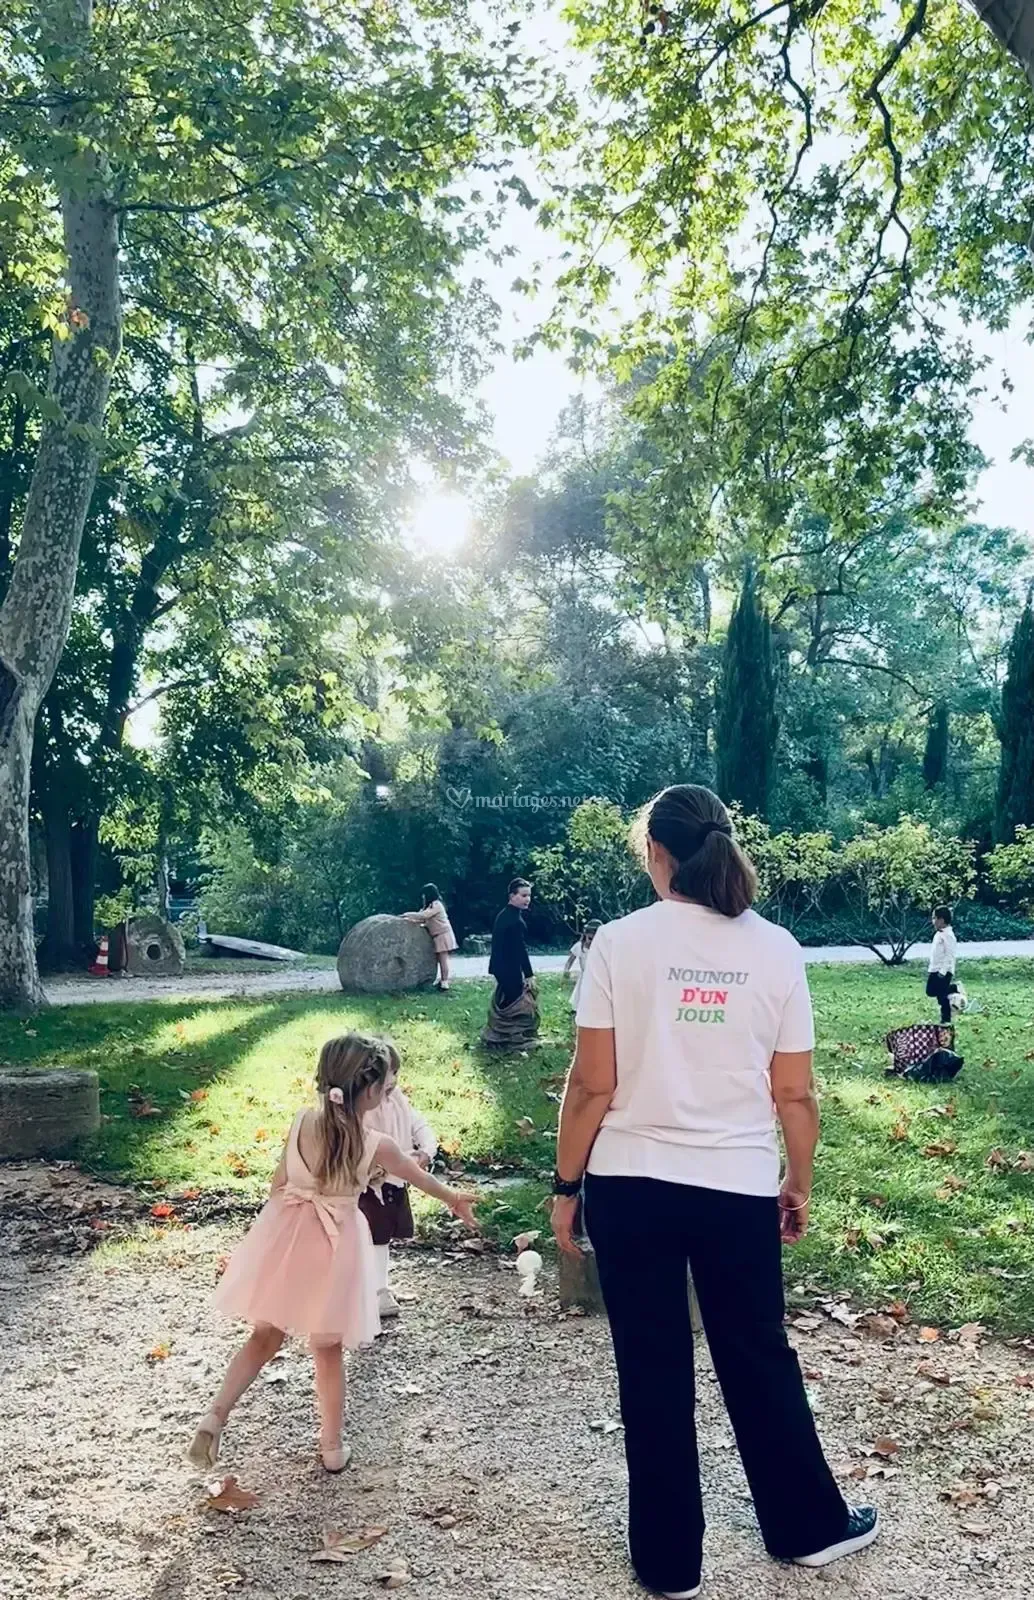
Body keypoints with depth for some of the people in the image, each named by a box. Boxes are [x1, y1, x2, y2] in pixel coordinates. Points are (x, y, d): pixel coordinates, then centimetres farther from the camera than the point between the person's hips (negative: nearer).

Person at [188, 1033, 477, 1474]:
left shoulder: (302, 1121, -8)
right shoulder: (376, 1145, -15)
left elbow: (278, 1183, 2)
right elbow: (420, 1178, 3)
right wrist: (455, 1199, 22)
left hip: (285, 1237, 3)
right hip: (334, 1247, -2)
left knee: (265, 1337, 19)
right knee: (328, 1352, 15)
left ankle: (216, 1413, 4)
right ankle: (332, 1446, 28)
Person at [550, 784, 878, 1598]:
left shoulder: (620, 942, -10)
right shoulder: (776, 949, -4)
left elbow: (593, 1087, -10)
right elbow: (794, 1094, -1)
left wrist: (566, 1185, 3)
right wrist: (800, 1185, 14)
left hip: (630, 1187, -1)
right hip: (740, 1190, 2)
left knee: (654, 1374, 12)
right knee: (761, 1360, 20)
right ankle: (811, 1525, 38)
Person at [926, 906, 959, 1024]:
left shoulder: (948, 935, -18)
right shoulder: (939, 934, 12)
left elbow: (950, 955, -22)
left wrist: (943, 971, -24)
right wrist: (932, 969, 21)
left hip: (943, 972, -10)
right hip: (935, 970, 10)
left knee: (942, 996, -4)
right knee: (931, 991, 13)